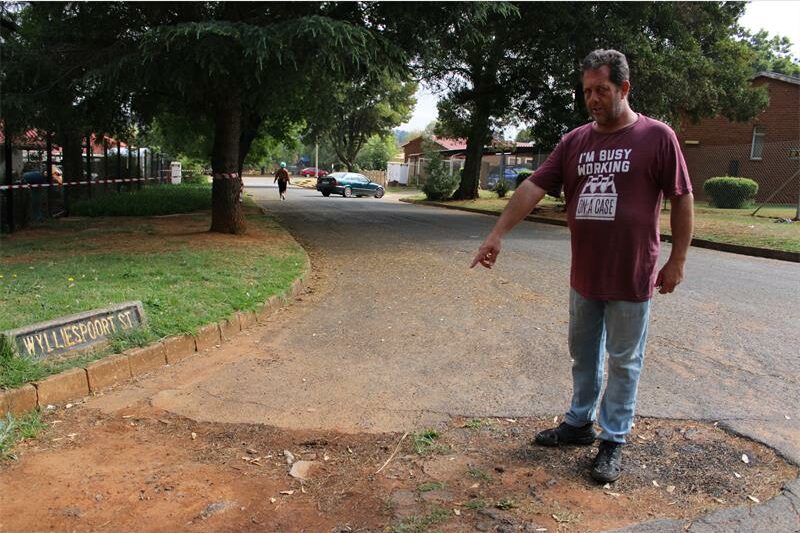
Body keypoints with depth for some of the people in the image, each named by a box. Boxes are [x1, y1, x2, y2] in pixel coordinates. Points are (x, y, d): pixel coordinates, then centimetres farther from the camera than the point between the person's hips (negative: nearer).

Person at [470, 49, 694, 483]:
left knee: (624, 362, 8)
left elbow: (682, 200, -4)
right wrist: (497, 234, -9)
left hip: (631, 280, -4)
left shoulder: (657, 137, -7)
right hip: (584, 276, 5)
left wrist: (677, 259, -6)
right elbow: (533, 187, -2)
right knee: (583, 356, 17)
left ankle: (613, 440, 21)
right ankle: (579, 424, 34)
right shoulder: (575, 141, 4)